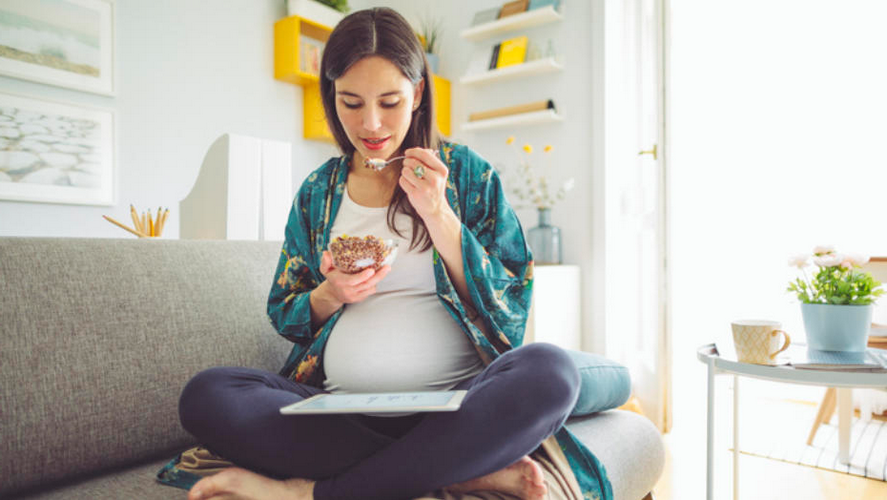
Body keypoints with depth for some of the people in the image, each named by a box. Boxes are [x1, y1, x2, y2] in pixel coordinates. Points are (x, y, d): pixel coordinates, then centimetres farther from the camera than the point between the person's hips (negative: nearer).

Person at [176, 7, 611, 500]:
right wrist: (331, 295, -7)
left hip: (452, 403, -1)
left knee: (549, 370, -32)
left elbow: (512, 307, 0)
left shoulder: (468, 173, 5)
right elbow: (283, 315, 15)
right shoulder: (318, 191, 11)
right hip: (340, 410, 3)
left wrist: (439, 216, -11)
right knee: (206, 394, -23)